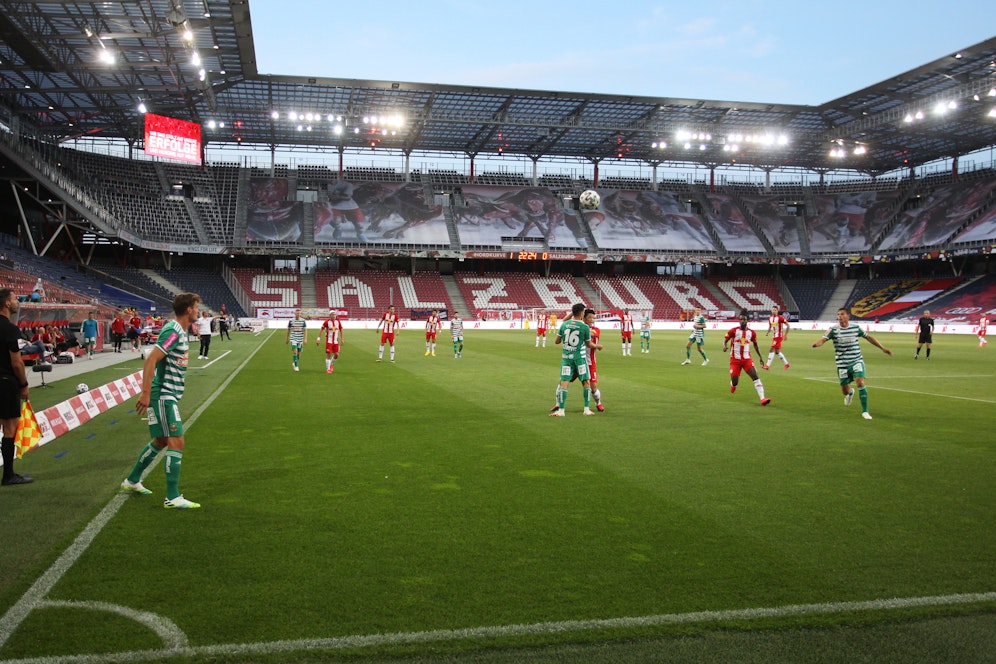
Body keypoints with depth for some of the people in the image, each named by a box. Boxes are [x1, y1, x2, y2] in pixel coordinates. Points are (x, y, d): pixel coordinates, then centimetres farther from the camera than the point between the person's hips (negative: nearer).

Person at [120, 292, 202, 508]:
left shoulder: (178, 331, 12)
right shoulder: (173, 332, -18)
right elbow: (150, 360, -24)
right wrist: (146, 393, -26)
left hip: (167, 395, 10)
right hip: (163, 396, -10)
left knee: (160, 441, 20)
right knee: (176, 443, -10)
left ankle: (132, 481, 35)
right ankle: (172, 498, -6)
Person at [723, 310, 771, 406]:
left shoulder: (752, 333, 4)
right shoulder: (733, 331, -4)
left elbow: (755, 345, 17)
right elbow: (725, 340, 2)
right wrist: (725, 347, -21)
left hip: (747, 359, 2)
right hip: (735, 359, -2)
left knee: (755, 376, -16)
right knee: (734, 382, -3)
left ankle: (762, 399, -23)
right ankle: (732, 385, 37)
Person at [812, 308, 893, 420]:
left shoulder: (856, 328, 0)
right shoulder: (833, 329, -7)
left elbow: (869, 337, 14)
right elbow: (823, 339, -19)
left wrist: (883, 348, 19)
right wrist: (816, 344, -44)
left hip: (857, 361, 0)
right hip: (842, 364, 0)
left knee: (860, 383, -21)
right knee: (845, 391, 6)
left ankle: (865, 411, -7)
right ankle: (850, 393, 48)